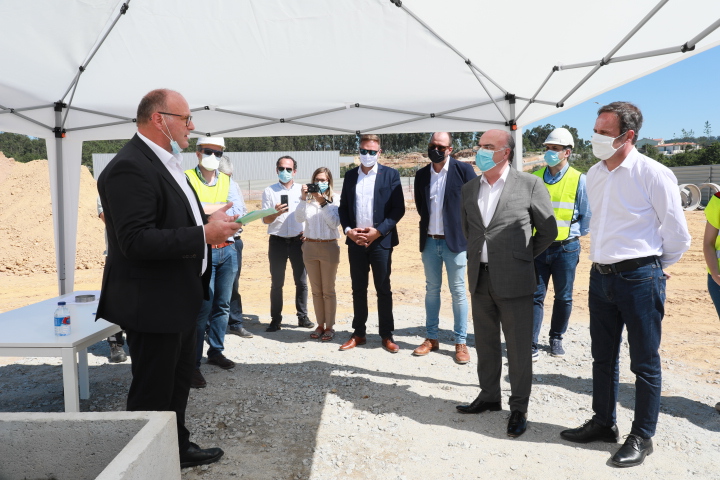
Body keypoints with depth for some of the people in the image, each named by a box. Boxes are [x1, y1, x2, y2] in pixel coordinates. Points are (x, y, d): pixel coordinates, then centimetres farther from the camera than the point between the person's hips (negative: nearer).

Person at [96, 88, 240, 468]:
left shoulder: (166, 162, 11)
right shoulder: (129, 168, -21)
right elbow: (136, 239, -29)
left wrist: (208, 222, 2)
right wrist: (204, 234, -27)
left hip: (179, 299, 10)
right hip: (152, 304, -10)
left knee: (179, 380, 23)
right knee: (152, 394, 6)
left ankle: (178, 449, 41)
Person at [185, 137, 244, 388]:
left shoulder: (228, 182, 10)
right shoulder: (187, 179, -1)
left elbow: (239, 213, -4)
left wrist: (206, 210, -12)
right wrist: (222, 209, -15)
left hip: (227, 250, 5)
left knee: (222, 305, 13)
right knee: (203, 306, -8)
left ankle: (216, 351, 28)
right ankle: (193, 364, 1)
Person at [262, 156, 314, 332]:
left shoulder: (302, 190, 5)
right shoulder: (269, 191, 0)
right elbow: (265, 219, -4)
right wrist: (276, 213, -24)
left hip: (298, 241, 1)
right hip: (278, 241, -1)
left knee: (302, 281, 6)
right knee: (276, 283, 4)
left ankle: (302, 317, 17)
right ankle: (275, 319, 12)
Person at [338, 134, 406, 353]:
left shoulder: (390, 174, -1)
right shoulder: (350, 175, 10)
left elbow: (398, 209, -5)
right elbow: (343, 206, 11)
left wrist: (378, 231, -14)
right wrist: (348, 230, -5)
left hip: (381, 240, -3)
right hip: (355, 241, 3)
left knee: (383, 289, 5)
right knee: (358, 289, 10)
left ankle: (387, 335, 15)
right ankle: (358, 333, 20)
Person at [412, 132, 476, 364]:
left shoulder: (463, 170, -7)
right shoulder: (421, 175, 6)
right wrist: (428, 222, 6)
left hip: (455, 240, -4)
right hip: (429, 241, 4)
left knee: (458, 291, 2)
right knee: (432, 290, 12)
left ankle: (461, 343, 13)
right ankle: (431, 338, 23)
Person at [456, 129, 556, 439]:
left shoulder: (529, 185, -7)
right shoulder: (469, 189, 8)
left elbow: (548, 230, 1)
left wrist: (522, 258, 5)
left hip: (513, 281, -5)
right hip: (480, 279, 5)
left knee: (518, 348, 4)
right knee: (485, 343, 15)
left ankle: (519, 409, 18)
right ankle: (489, 397, 31)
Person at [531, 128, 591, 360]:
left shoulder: (579, 180, -3)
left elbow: (586, 215, 3)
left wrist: (574, 235, -2)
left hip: (565, 248, -1)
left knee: (563, 297, 10)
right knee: (535, 295, -1)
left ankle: (556, 339, 28)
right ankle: (531, 345, 4)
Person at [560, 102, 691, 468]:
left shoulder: (653, 174, -12)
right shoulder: (594, 174, 8)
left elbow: (678, 235, -6)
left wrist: (652, 267, 6)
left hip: (639, 278, -6)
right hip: (600, 276, 7)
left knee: (645, 364, 7)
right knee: (603, 358, 16)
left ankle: (642, 438, 22)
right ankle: (603, 424, 32)